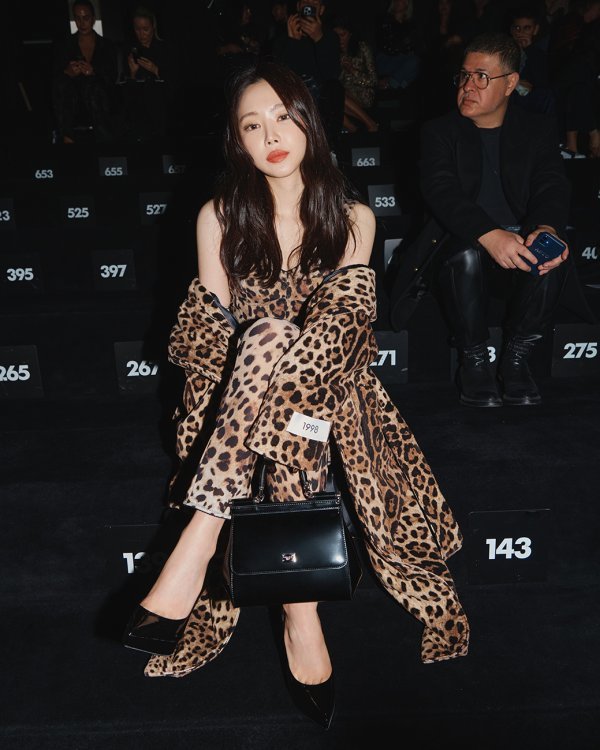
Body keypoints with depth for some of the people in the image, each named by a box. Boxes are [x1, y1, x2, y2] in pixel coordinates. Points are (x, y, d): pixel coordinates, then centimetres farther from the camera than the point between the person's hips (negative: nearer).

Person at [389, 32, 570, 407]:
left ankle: (517, 356, -12)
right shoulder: (440, 131, 4)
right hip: (459, 242, -1)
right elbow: (441, 192, -14)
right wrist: (489, 235, -35)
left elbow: (552, 188, -6)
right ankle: (474, 358, -15)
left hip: (519, 243, 1)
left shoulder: (538, 130, 10)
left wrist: (547, 228, -32)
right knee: (466, 256, -36)